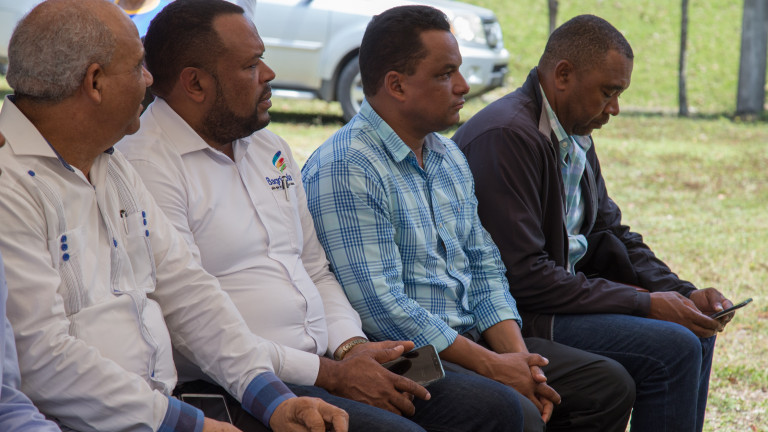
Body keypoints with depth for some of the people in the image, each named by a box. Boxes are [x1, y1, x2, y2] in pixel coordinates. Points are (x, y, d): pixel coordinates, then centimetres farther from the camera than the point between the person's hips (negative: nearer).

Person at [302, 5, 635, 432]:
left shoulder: (449, 157, 16)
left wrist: (518, 358, -2)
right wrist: (490, 365, -17)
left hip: (469, 340, 9)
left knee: (608, 384, 2)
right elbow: (379, 305, -21)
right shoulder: (344, 170, -14)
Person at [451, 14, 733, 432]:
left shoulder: (575, 138, 11)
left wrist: (683, 294, -1)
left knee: (697, 332, 9)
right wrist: (643, 303, -20)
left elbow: (609, 235, 16)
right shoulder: (506, 135, -21)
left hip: (562, 292, 10)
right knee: (672, 348, -20)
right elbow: (523, 275, -25)